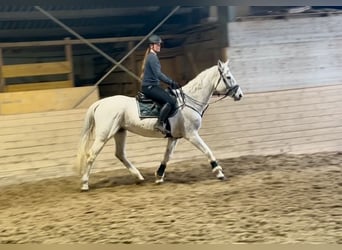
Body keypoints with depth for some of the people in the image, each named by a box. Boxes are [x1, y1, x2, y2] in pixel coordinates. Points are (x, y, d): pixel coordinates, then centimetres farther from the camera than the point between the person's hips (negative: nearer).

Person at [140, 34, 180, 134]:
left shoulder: (152, 56, 19)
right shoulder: (152, 57, -12)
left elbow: (158, 74, 24)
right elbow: (158, 74, -20)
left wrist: (171, 82, 20)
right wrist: (171, 82, -17)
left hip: (152, 86, 11)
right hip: (149, 87, -11)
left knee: (170, 99, 13)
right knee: (171, 101, -23)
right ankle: (160, 123, -23)